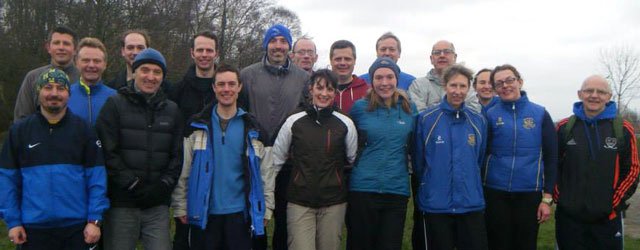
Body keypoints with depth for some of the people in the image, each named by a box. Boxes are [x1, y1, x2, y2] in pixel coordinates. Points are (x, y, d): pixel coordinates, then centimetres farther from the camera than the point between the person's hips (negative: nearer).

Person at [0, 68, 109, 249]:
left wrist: (95, 220, -7)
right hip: (33, 228, 1)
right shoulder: (19, 131, 3)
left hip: (77, 227, 0)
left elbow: (96, 177, -2)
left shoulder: (83, 130, 1)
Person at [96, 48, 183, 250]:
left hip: (158, 205, 3)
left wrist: (163, 185, -4)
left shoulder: (171, 110, 13)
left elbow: (177, 156, 10)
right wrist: (133, 185, -11)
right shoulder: (115, 104, 2)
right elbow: (108, 153, -6)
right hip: (122, 204, -2)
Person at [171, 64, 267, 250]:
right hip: (203, 213, 0)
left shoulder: (252, 128, 3)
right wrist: (180, 207, -1)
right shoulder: (197, 125, 2)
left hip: (239, 213, 0)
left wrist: (264, 211, 1)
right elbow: (183, 170, 3)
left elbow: (261, 173, 4)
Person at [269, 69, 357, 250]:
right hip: (299, 202, -1)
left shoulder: (345, 124, 1)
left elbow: (353, 159, 13)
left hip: (334, 203, 1)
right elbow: (276, 160, 6)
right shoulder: (294, 121, 1)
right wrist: (267, 195, 5)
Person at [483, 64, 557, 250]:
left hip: (529, 193, 1)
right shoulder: (490, 115, 1)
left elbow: (551, 158, 3)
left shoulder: (540, 114, 2)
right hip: (495, 193, 0)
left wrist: (547, 197, -1)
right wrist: (480, 193, -4)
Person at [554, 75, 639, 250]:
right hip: (568, 216, 1)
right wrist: (557, 196, -1)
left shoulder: (623, 129, 0)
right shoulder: (564, 127, 3)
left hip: (608, 218, -1)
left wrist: (616, 202, -4)